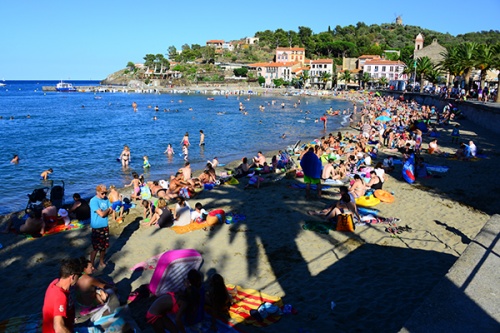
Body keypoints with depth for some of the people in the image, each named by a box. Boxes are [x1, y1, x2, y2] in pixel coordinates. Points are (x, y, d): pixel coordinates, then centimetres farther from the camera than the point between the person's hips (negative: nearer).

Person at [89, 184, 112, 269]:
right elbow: (101, 214, -23)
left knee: (104, 246, 16)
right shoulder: (93, 201, -19)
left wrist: (105, 212, -14)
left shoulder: (106, 199, 3)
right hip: (97, 227, -7)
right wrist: (108, 209, -5)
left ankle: (101, 263, 32)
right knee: (95, 248, -2)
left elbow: (111, 211, 4)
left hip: (105, 226, 7)